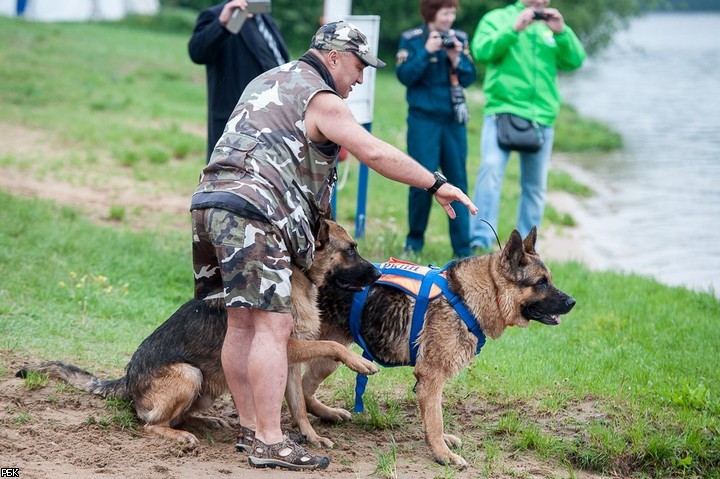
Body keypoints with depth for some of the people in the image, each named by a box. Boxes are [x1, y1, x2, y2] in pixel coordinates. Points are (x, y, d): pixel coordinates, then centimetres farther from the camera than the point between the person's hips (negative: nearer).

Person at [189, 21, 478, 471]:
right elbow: (376, 153, -13)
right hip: (250, 213, -10)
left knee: (242, 323, 14)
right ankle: (269, 443, -13)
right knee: (273, 325, -10)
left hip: (211, 200, 10)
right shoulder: (319, 100, -3)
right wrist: (437, 185, -7)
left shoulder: (269, 82, 26)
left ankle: (250, 427, 20)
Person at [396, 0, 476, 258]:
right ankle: (414, 241, 13)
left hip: (454, 120, 3)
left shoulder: (459, 38, 6)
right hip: (424, 120, -3)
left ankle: (463, 248, 4)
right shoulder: (411, 39, -2)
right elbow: (404, 75, -10)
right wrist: (427, 52, -19)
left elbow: (469, 78, 4)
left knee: (458, 181, 2)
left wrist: (456, 58, -13)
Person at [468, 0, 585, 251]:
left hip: (542, 118, 4)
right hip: (502, 110, -4)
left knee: (535, 185, 7)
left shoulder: (551, 26, 16)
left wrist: (561, 32, -11)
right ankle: (481, 239, -27)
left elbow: (575, 60, 4)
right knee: (491, 167, -24)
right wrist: (513, 29, -17)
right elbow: (481, 51, -8)